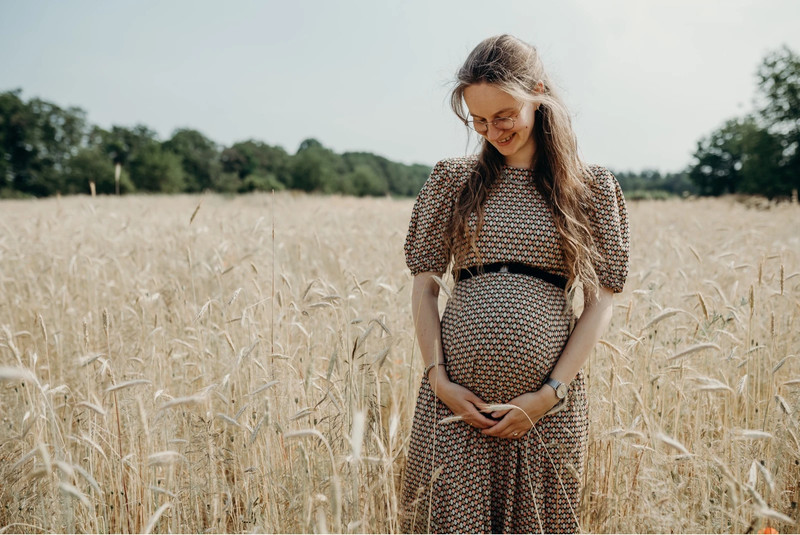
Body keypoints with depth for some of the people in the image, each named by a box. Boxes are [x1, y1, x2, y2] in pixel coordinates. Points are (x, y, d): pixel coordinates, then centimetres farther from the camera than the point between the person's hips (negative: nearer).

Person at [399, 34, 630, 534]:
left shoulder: (593, 186, 3)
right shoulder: (452, 180, 6)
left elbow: (601, 301, 1)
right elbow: (424, 286, 7)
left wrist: (550, 395, -7)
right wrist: (438, 379, -5)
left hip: (549, 404, 0)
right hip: (455, 399, 1)